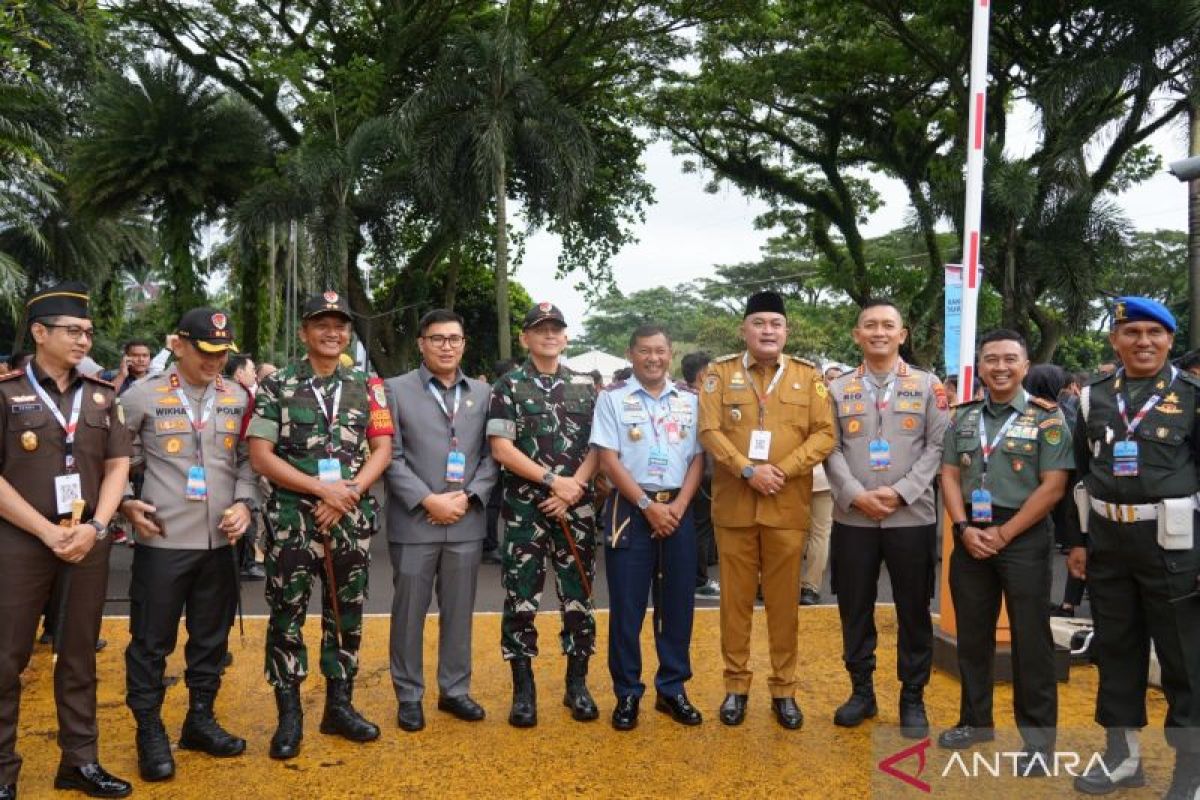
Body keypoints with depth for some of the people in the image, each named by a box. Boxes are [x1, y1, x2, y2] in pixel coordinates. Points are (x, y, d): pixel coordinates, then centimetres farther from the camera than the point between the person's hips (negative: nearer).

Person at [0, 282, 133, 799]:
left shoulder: (101, 395, 8)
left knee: (79, 652, 10)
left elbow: (117, 466, 7)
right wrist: (48, 531, -12)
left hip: (88, 538, 3)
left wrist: (94, 527, -7)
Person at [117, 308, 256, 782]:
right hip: (162, 542, -3)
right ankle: (150, 732, 21)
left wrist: (245, 504, -3)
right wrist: (126, 504, -7)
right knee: (151, 641, 5)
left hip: (220, 542, 3)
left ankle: (200, 720, 29)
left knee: (212, 637, 13)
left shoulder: (239, 399, 6)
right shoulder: (142, 396, -2)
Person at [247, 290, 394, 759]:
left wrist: (350, 492, -12)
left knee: (346, 615, 10)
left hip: (353, 519, 2)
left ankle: (340, 706, 24)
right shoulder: (276, 387, -1)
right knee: (286, 615, 3)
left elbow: (382, 450, 4)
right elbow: (260, 456, -6)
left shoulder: (367, 386, 7)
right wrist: (322, 488, -14)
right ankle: (289, 715, 16)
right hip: (292, 517, -2)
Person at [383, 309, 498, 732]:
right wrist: (428, 500, -13)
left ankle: (455, 690, 26)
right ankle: (409, 696, 21)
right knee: (409, 613, 7)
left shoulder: (483, 393, 9)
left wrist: (468, 497, -8)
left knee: (459, 612, 12)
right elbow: (391, 457, -6)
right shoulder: (396, 390, 0)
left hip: (467, 522, 3)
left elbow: (492, 455, 6)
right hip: (414, 522, -3)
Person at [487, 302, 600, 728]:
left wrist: (573, 488, -9)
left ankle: (577, 684, 20)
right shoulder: (508, 386, 1)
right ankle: (523, 688, 13)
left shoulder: (585, 388, 9)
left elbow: (598, 447, 6)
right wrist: (553, 479, -12)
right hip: (524, 506, -2)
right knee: (521, 599, 2)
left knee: (578, 596, 6)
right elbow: (501, 448, -7)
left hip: (576, 507, 2)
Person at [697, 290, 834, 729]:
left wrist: (783, 470, -13)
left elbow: (824, 434, -1)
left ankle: (784, 689, 22)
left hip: (787, 508, 1)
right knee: (735, 599, 8)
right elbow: (709, 430, -6)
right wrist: (748, 470, -18)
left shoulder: (808, 375, 5)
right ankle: (736, 685, 21)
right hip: (734, 505, 0)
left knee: (784, 601, 9)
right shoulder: (720, 372, 3)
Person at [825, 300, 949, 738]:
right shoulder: (838, 389, 7)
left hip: (912, 518, -1)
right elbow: (831, 450, 2)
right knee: (855, 610, 10)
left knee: (913, 612, 7)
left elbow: (937, 446, -2)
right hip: (852, 518, 1)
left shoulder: (927, 385, 4)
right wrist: (856, 495, -13)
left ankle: (912, 698, 21)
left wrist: (901, 492, -13)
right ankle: (862, 690, 25)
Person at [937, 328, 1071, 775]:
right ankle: (975, 720, 28)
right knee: (972, 635, 13)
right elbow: (949, 476, 7)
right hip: (970, 538, 4)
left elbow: (1053, 486, -11)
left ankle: (1038, 739, 15)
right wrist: (964, 528, -7)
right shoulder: (964, 418, 8)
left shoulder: (1046, 418, -6)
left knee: (1030, 640, 2)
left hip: (1023, 538, -4)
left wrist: (1004, 534, -13)